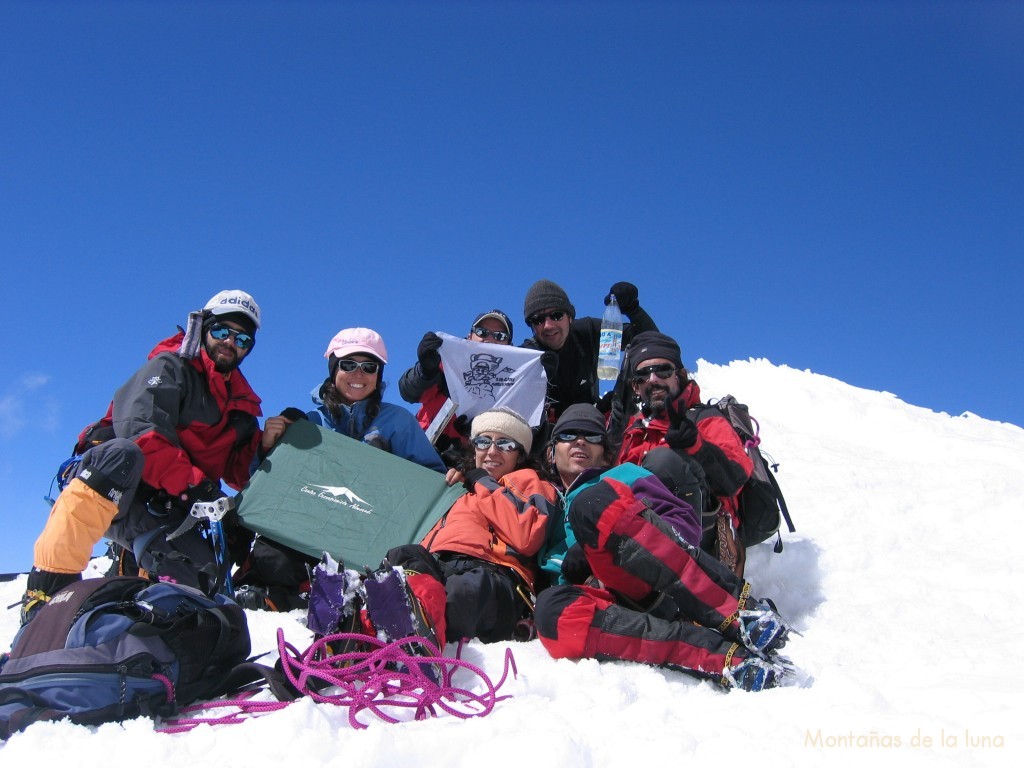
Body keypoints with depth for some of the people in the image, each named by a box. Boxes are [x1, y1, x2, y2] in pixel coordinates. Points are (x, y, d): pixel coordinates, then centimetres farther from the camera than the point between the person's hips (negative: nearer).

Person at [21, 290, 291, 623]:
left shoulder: (242, 404, 20)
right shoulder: (170, 366, 1)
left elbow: (239, 473, 12)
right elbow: (141, 433, -16)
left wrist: (265, 445, -7)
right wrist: (192, 484, -24)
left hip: (162, 515, 6)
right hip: (107, 485, -5)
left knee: (202, 581, -20)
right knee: (122, 454, -40)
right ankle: (48, 583, -37)